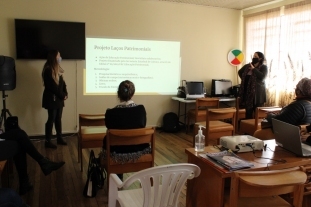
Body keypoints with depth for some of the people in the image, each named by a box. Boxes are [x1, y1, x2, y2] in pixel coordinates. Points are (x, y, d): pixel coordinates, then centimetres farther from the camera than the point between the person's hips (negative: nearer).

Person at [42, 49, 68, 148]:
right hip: (52, 99, -8)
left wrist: (65, 94, -2)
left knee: (58, 119, 13)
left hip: (59, 98, 8)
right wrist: (62, 95, -14)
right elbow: (52, 86, -19)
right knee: (51, 119, -3)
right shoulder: (48, 70, -15)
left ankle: (59, 138, 23)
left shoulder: (57, 69, 12)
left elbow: (62, 82, 12)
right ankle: (48, 141, 6)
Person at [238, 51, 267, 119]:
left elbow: (262, 77, -21)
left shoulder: (263, 67, -3)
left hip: (257, 92, -4)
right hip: (247, 91, 5)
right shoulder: (248, 65, 10)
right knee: (248, 110, 7)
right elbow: (240, 72, 27)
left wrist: (254, 69, -16)